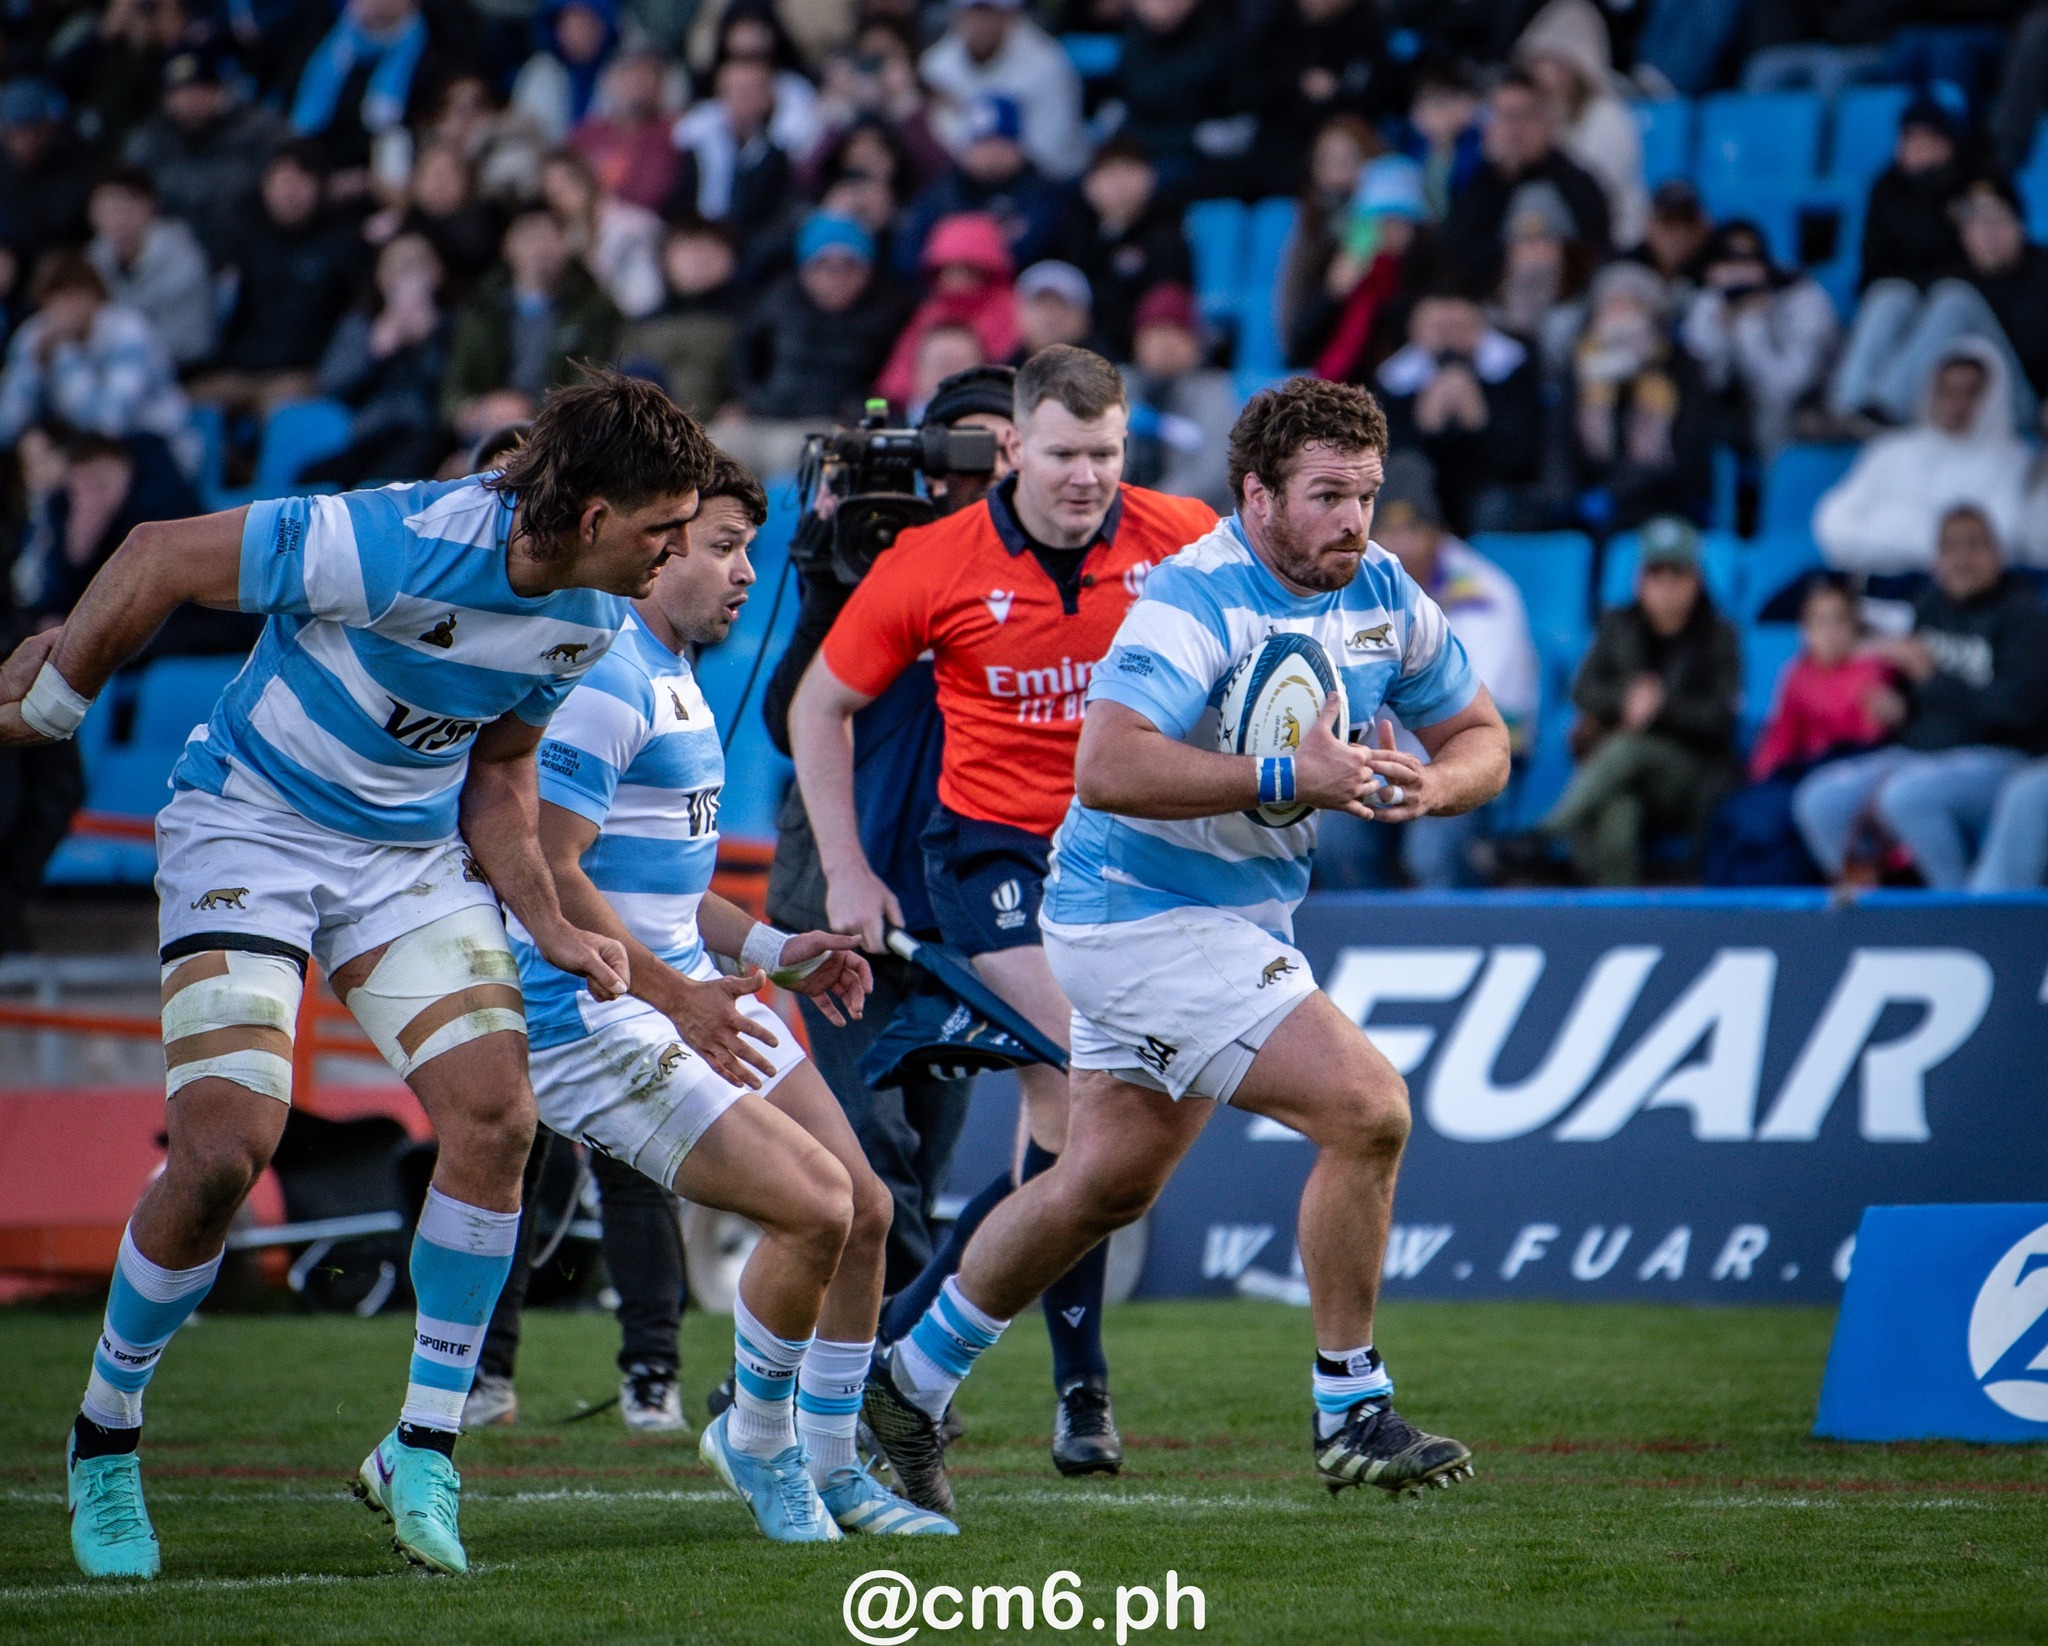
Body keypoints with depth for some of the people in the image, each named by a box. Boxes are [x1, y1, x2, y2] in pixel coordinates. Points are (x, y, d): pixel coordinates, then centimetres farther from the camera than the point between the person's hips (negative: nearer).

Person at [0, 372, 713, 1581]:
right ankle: (104, 1442, 6)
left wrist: (550, 925, -1)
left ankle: (425, 1450, -2)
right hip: (249, 831, -6)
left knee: (498, 1112, -14)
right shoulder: (400, 545, -29)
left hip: (412, 853, 6)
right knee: (226, 1146, -17)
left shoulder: (591, 618, -6)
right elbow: (163, 556, -18)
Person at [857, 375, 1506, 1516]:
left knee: (1110, 1180, 17)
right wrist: (1288, 779, -39)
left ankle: (910, 1384, 32)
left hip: (1239, 922, 9)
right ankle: (1351, 1418, -6)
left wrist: (1428, 786, -13)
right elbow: (1109, 766, -36)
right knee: (1368, 1108, -18)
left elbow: (1481, 737, 10)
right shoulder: (1197, 599, -23)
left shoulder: (1382, 594, 2)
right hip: (1145, 918, -9)